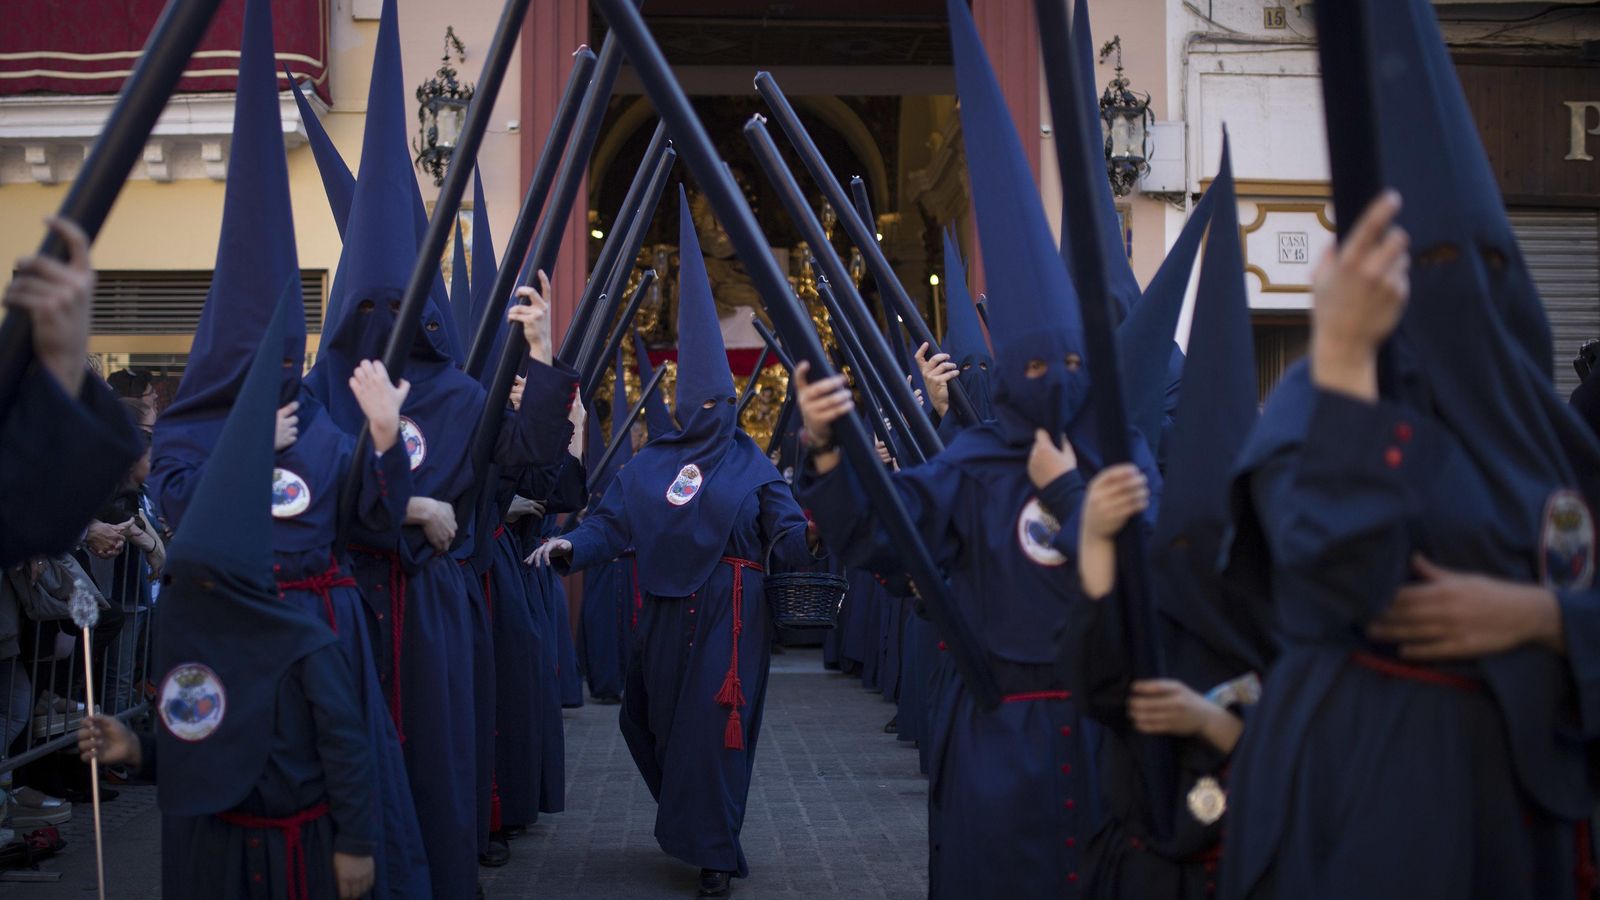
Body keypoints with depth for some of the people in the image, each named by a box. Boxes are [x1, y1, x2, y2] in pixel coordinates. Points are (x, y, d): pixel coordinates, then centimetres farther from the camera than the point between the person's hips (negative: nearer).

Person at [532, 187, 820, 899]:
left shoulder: (750, 464, -1)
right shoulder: (650, 463, 6)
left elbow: (786, 533, -8)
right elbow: (611, 523, 0)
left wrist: (809, 533, -30)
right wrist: (571, 548, -17)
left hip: (728, 612, -3)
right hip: (666, 610, 4)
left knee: (712, 728, -2)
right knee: (651, 720, 13)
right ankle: (689, 823, 39)